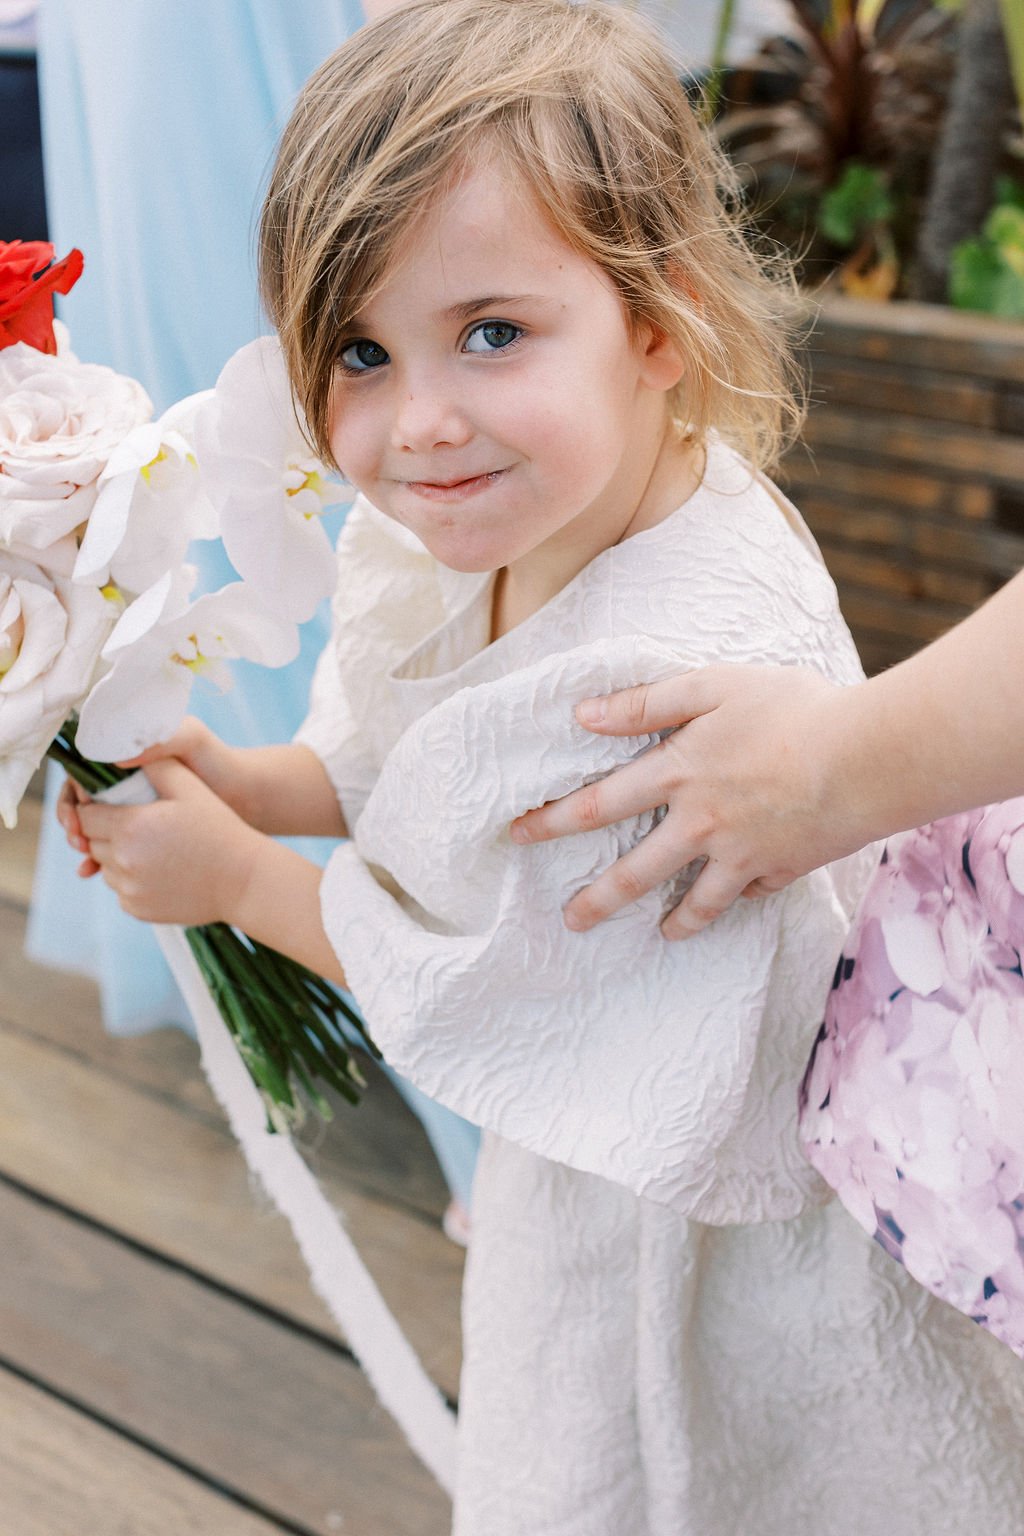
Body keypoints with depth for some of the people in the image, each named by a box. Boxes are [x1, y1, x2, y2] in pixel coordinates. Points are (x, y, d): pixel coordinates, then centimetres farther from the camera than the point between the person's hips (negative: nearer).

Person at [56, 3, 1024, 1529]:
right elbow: (405, 763, 9)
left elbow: (474, 976, -24)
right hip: (593, 1155, 8)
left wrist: (233, 875, -11)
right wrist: (244, 781, -8)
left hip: (723, 1242, -8)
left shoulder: (690, 675, -38)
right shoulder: (510, 527, -11)